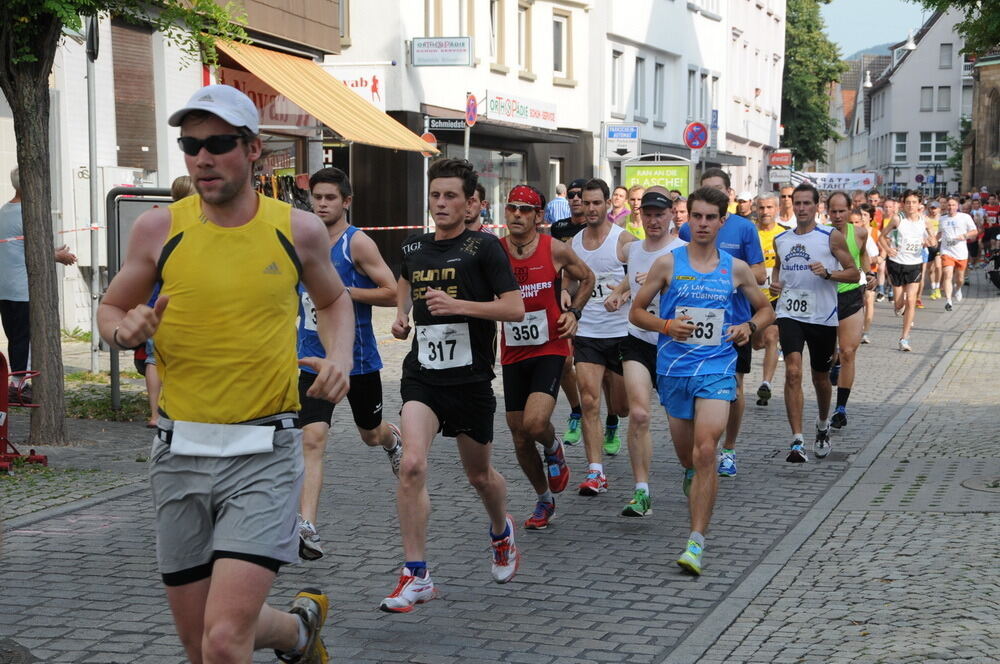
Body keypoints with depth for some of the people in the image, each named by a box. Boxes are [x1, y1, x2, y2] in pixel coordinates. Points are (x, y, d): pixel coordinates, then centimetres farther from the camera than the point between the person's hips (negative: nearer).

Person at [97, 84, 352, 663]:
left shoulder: (298, 228, 1)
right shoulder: (159, 229, 0)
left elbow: (334, 300, 20)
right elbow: (110, 309, 13)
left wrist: (340, 356, 1)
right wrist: (125, 330, -10)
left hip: (264, 453, -2)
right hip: (180, 453, 3)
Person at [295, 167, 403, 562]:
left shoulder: (358, 243, -11)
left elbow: (393, 294, -15)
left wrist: (343, 292, -22)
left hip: (358, 358, -3)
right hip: (315, 359, 3)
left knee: (371, 434, 19)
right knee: (312, 439, -14)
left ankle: (395, 440, 58)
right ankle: (306, 528, -20)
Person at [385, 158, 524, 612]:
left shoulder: (483, 247, -7)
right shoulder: (414, 248, 7)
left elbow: (515, 308, -13)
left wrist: (458, 305, -22)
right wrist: (401, 315, 12)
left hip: (471, 379, -2)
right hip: (422, 375, 2)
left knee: (479, 475, 15)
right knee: (412, 464, -18)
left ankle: (501, 532, 49)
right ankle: (416, 575, -11)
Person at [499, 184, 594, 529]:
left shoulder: (556, 251, -6)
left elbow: (587, 278, 13)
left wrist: (573, 312, 1)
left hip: (549, 349, -3)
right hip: (512, 355, 3)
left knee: (535, 423, -24)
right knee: (520, 439, 8)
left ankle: (554, 449, 13)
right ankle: (544, 500, 31)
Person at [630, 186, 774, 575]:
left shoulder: (736, 269, 4)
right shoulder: (668, 264, 2)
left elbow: (765, 310, 18)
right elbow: (636, 312, 7)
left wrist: (750, 326, -4)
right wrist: (666, 325, -12)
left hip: (717, 369, -1)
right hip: (674, 369, 1)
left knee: (705, 451, -18)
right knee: (687, 457, 12)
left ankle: (696, 543, -16)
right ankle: (696, 484, 51)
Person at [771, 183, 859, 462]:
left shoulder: (831, 237, -3)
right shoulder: (780, 240, 9)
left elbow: (854, 273, -2)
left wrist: (828, 273, -20)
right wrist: (775, 282, 6)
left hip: (823, 316, -1)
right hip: (790, 314, 1)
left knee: (820, 377, 14)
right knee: (793, 372, -17)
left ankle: (823, 425, 44)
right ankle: (797, 442, -20)